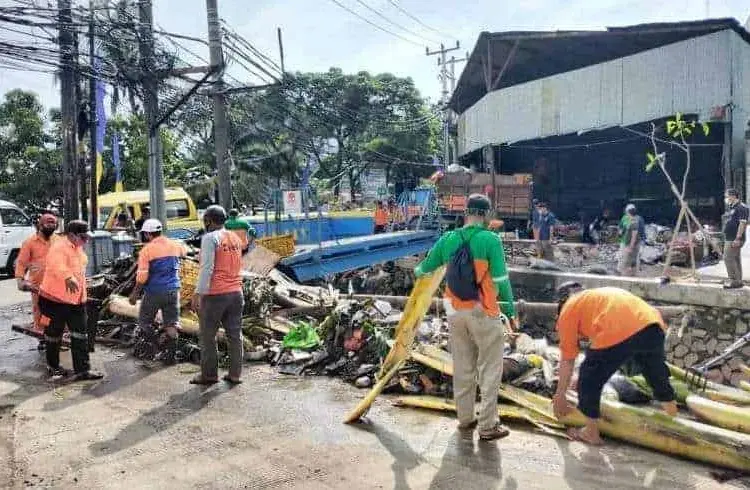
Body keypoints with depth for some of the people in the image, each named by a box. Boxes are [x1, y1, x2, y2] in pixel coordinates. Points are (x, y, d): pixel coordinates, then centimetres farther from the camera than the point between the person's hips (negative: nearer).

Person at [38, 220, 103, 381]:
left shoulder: (77, 247, 10)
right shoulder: (59, 247, -19)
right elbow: (56, 265, -40)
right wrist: (68, 278, -59)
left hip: (77, 299, 8)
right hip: (56, 299, -8)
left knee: (80, 333, 3)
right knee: (55, 333, 10)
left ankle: (82, 369, 6)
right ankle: (53, 366, 29)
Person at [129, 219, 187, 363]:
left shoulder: (146, 250, -10)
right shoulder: (174, 245, 4)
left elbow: (142, 276, -13)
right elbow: (184, 251, 29)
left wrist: (135, 293, -2)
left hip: (154, 291, -4)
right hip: (173, 290, 4)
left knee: (144, 320, 15)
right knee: (171, 323, 9)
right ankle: (171, 354, 9)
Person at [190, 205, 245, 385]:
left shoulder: (210, 238, -9)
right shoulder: (235, 238, 13)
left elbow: (207, 268, -16)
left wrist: (198, 293, -15)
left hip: (215, 294, -6)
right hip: (236, 292, 7)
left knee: (208, 336, 6)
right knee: (235, 334, 8)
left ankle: (209, 374, 12)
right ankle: (235, 374, 12)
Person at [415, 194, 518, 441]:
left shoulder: (448, 239, 1)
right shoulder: (490, 239, -13)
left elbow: (424, 269, 11)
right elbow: (501, 280, -13)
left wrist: (417, 271, 34)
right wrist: (511, 312, -3)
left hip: (455, 311, 5)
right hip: (483, 312, -5)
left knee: (463, 367, 17)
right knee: (489, 370, 8)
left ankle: (465, 418, 28)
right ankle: (488, 425, 13)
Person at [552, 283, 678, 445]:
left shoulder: (568, 309, 21)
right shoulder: (604, 294, 40)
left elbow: (567, 360, 21)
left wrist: (559, 396, 30)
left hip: (619, 334, -7)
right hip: (653, 326, 7)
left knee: (589, 380, 16)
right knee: (657, 375, 33)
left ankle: (591, 432, 27)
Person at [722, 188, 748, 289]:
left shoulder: (741, 207, -13)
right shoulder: (731, 208, 17)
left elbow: (742, 223, -19)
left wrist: (738, 238, -23)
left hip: (735, 239, -10)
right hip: (729, 238, 10)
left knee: (728, 258, -10)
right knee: (736, 259, 12)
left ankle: (734, 280, -5)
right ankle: (738, 281, 16)